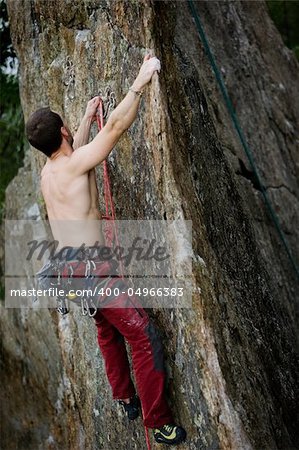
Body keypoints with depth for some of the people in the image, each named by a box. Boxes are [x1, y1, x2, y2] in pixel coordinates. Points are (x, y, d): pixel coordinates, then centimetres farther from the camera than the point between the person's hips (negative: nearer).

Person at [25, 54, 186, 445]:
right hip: (91, 267, -10)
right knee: (144, 338, -7)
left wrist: (88, 116, 40)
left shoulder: (48, 171, 9)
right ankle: (160, 423, -4)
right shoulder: (74, 164, -15)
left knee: (108, 331, 24)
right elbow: (116, 127, -20)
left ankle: (126, 400, 35)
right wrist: (142, 80, -15)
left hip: (68, 266, 10)